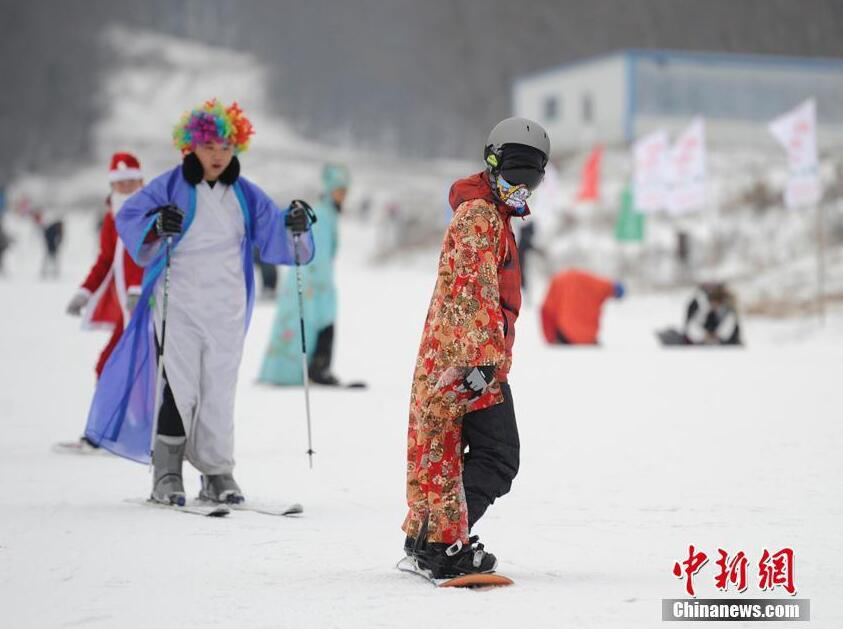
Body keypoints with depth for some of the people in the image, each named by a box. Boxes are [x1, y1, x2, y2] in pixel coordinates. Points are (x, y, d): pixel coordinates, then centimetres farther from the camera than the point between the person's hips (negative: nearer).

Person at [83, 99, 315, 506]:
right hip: (179, 303, -3)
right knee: (178, 388, -7)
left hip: (227, 308, 3)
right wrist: (156, 225, -28)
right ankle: (167, 475, -1)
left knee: (220, 391, 4)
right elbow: (129, 218, -8)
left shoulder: (245, 195, 10)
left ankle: (217, 473, 11)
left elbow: (273, 235, 15)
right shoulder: (171, 187, -2)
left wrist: (295, 227, -6)